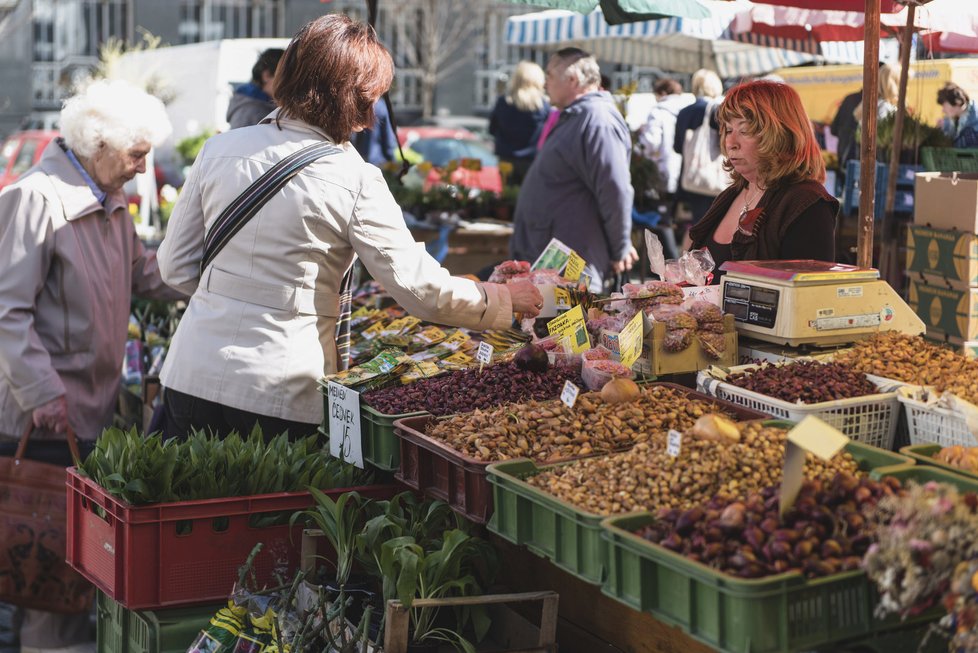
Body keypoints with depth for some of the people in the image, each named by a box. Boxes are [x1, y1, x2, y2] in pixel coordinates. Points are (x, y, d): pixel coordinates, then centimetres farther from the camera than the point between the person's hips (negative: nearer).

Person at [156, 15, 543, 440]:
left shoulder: (219, 149, 2)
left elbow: (175, 267, 7)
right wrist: (507, 299, 7)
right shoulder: (355, 181, -10)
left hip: (191, 377, 4)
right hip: (280, 393, -3)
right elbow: (420, 288, -7)